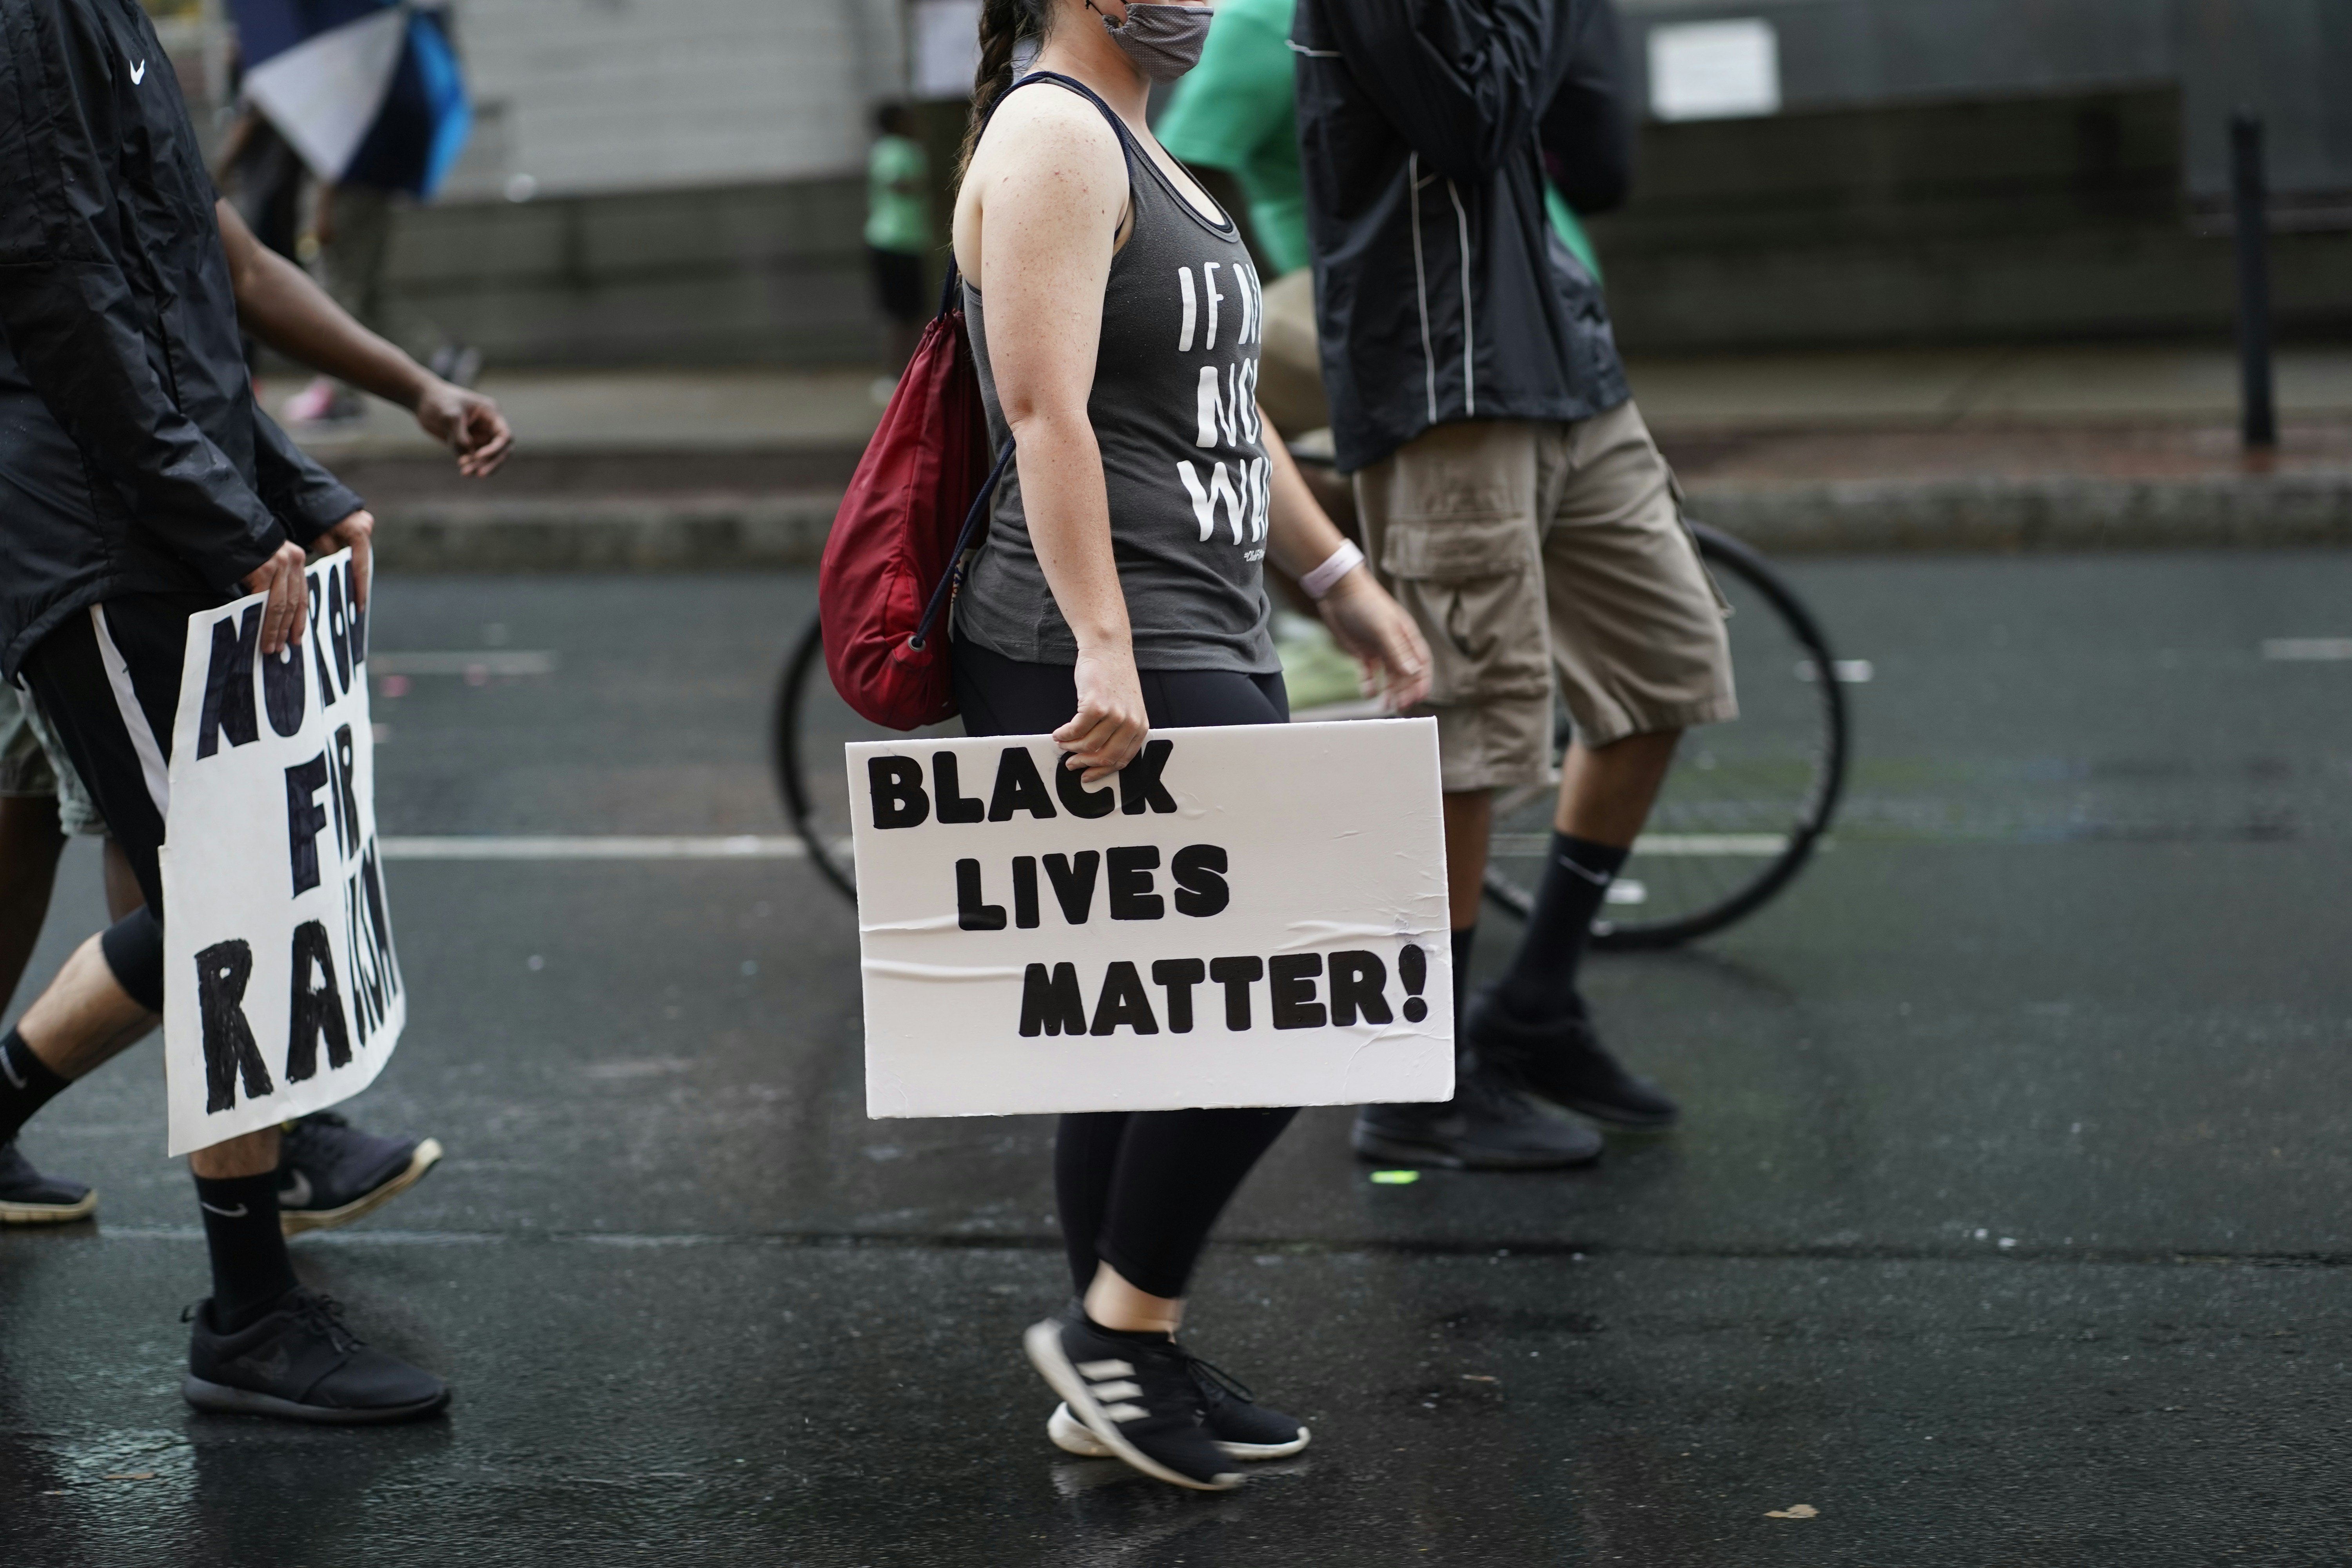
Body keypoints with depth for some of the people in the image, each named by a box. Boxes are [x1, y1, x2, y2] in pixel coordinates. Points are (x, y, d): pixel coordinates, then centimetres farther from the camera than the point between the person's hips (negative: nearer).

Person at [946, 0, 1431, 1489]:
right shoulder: (1052, 139, -11)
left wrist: (1340, 575, 26)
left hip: (1195, 653, 10)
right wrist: (1101, 647, -29)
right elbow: (1047, 413, -21)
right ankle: (1119, 1325, 0)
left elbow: (1216, 402, 27)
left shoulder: (1133, 149, 21)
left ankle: (1126, 1367, 19)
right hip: (1112, 680, -10)